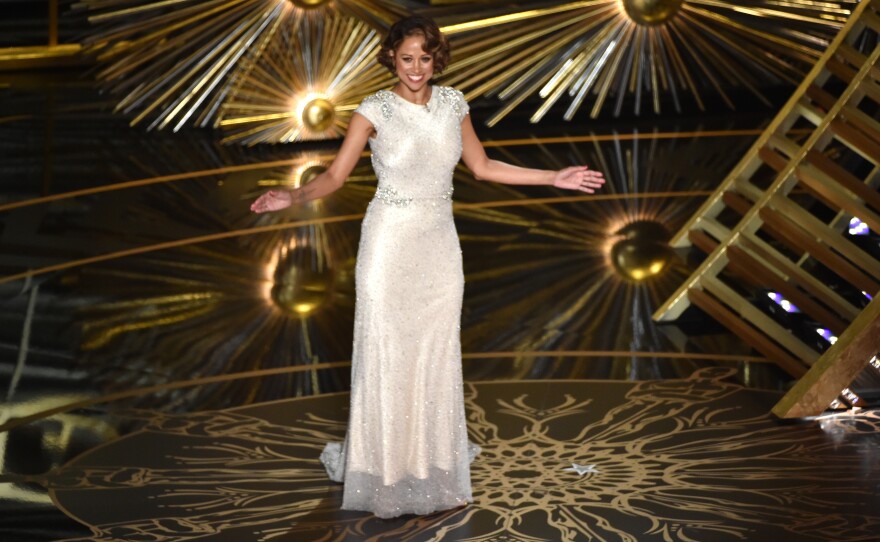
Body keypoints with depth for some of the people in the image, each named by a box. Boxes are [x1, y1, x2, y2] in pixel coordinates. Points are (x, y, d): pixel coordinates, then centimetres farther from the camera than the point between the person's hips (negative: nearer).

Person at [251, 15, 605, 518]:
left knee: (437, 356, 9)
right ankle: (386, 471, 16)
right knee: (387, 357, 1)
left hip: (439, 244, 4)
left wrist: (554, 178, 11)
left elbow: (482, 166, 13)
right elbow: (335, 176, -9)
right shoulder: (375, 110, -8)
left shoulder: (453, 103, 3)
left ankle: (436, 471, 22)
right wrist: (293, 196, -29)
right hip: (390, 242, -4)